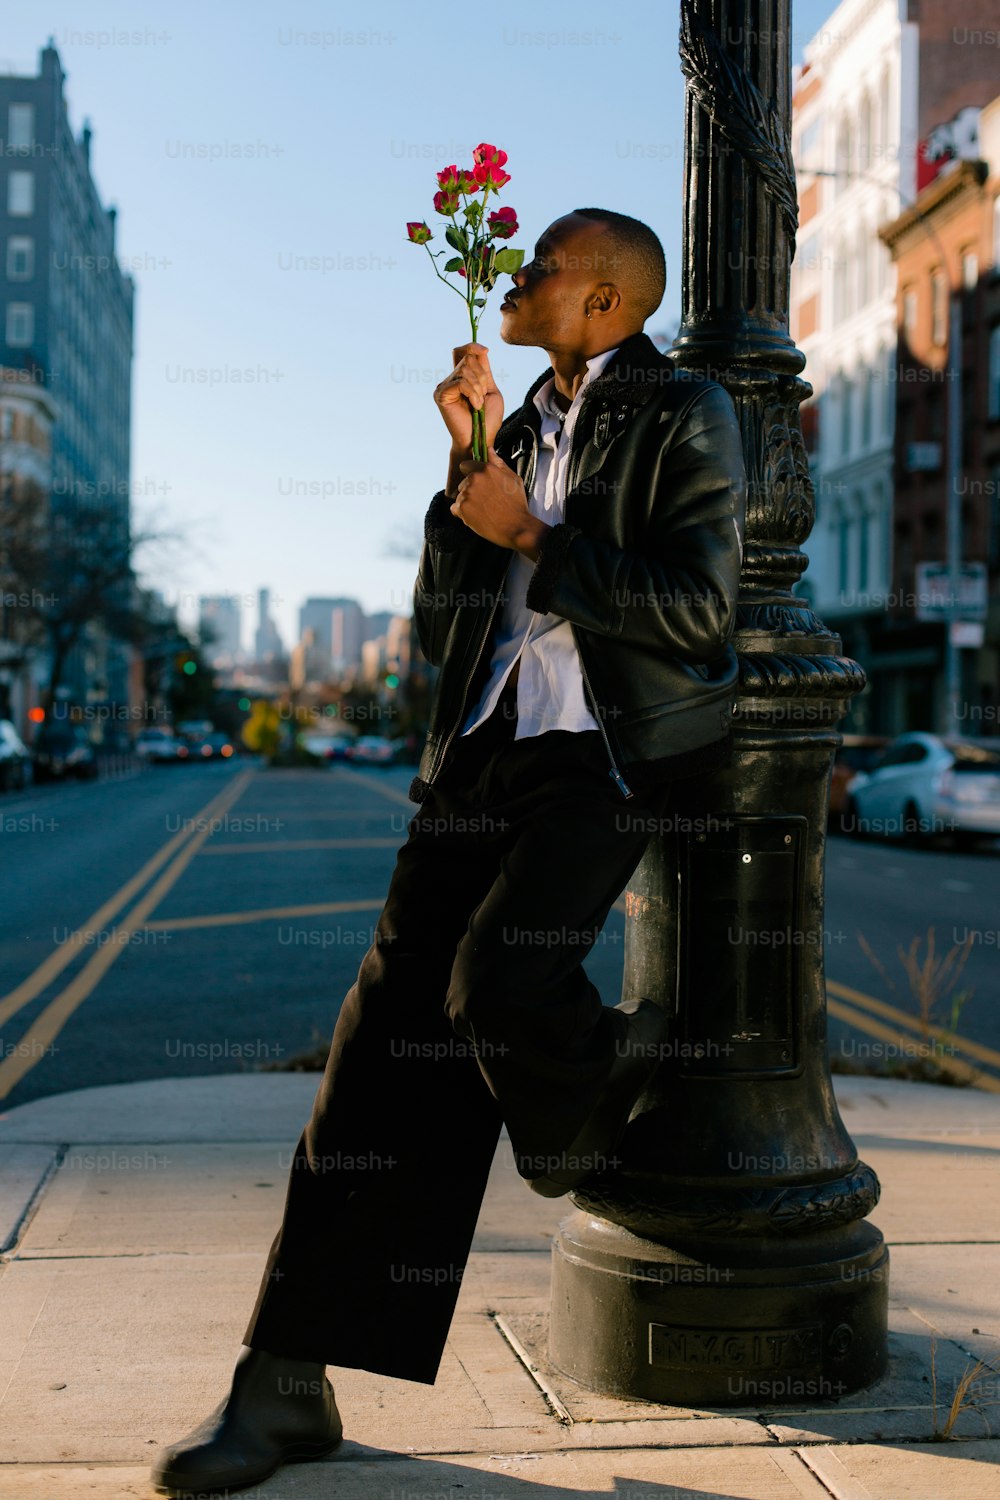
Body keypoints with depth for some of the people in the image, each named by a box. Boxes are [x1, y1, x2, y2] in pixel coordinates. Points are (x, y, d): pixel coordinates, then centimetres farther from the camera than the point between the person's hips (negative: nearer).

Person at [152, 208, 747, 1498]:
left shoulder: (684, 418, 1)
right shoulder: (523, 429, 20)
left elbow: (694, 611, -11)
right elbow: (440, 630, 15)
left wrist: (529, 536, -8)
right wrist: (469, 463, 5)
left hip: (609, 751, -5)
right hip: (488, 745, 6)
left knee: (496, 978, -28)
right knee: (396, 1015, -6)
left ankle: (605, 1084, 12)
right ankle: (287, 1385, -5)